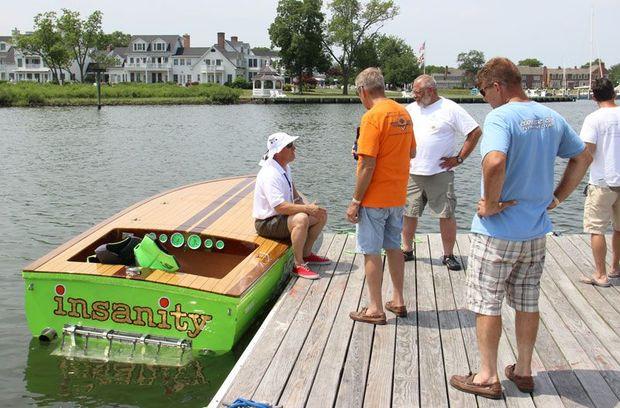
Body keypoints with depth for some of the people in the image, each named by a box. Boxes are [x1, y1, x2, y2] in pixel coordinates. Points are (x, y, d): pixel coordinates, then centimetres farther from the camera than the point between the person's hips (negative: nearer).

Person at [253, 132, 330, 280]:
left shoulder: (285, 167, 6)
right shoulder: (270, 174, -27)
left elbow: (291, 187, 25)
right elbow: (280, 207, -35)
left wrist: (300, 202, 7)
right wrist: (307, 208, -32)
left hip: (283, 216, 10)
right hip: (267, 222, -10)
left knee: (321, 214, 4)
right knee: (301, 219, -36)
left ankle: (306, 254, 16)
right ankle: (298, 265, -26)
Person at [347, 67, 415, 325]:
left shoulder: (373, 116, -17)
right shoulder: (403, 113, 6)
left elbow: (368, 165, -20)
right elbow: (411, 152, 17)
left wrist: (355, 201, -14)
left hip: (374, 198, -8)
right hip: (398, 196, 8)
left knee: (371, 252, 3)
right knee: (394, 247, 18)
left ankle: (375, 310, 10)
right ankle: (398, 301, 27)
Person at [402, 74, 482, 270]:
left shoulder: (450, 109, -6)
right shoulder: (411, 109, 9)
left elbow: (475, 132, -5)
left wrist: (459, 158, -7)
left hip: (440, 173, -4)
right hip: (412, 172, 4)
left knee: (446, 214, -1)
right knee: (408, 213, 8)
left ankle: (448, 255, 11)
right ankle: (407, 250, 23)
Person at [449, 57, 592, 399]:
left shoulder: (500, 117, -19)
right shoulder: (552, 118, 5)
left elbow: (495, 161, -36)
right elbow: (583, 157, 15)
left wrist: (491, 203, -22)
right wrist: (557, 197, 13)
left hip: (497, 231, -7)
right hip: (536, 230, 7)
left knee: (487, 305, 6)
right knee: (527, 304, 17)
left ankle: (488, 377, 16)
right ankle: (523, 371, 29)